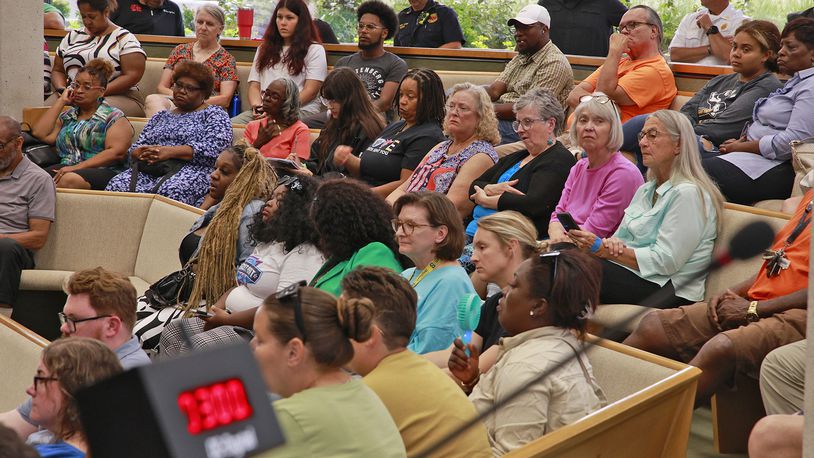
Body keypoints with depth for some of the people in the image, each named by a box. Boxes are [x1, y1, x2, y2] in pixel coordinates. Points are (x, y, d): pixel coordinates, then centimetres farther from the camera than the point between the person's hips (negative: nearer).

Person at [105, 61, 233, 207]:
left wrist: (169, 151, -13)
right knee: (117, 185, -28)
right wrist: (144, 153, -4)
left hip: (191, 170, -4)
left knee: (170, 191, -40)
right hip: (150, 170, 5)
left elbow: (213, 148, -6)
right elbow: (134, 149, 23)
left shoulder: (214, 114, 13)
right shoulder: (161, 117, 29)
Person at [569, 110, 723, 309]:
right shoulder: (645, 190, 21)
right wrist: (611, 243, -9)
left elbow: (665, 261, -16)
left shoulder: (688, 194, -9)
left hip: (667, 288, -8)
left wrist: (602, 248, -16)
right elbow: (621, 238, 18)